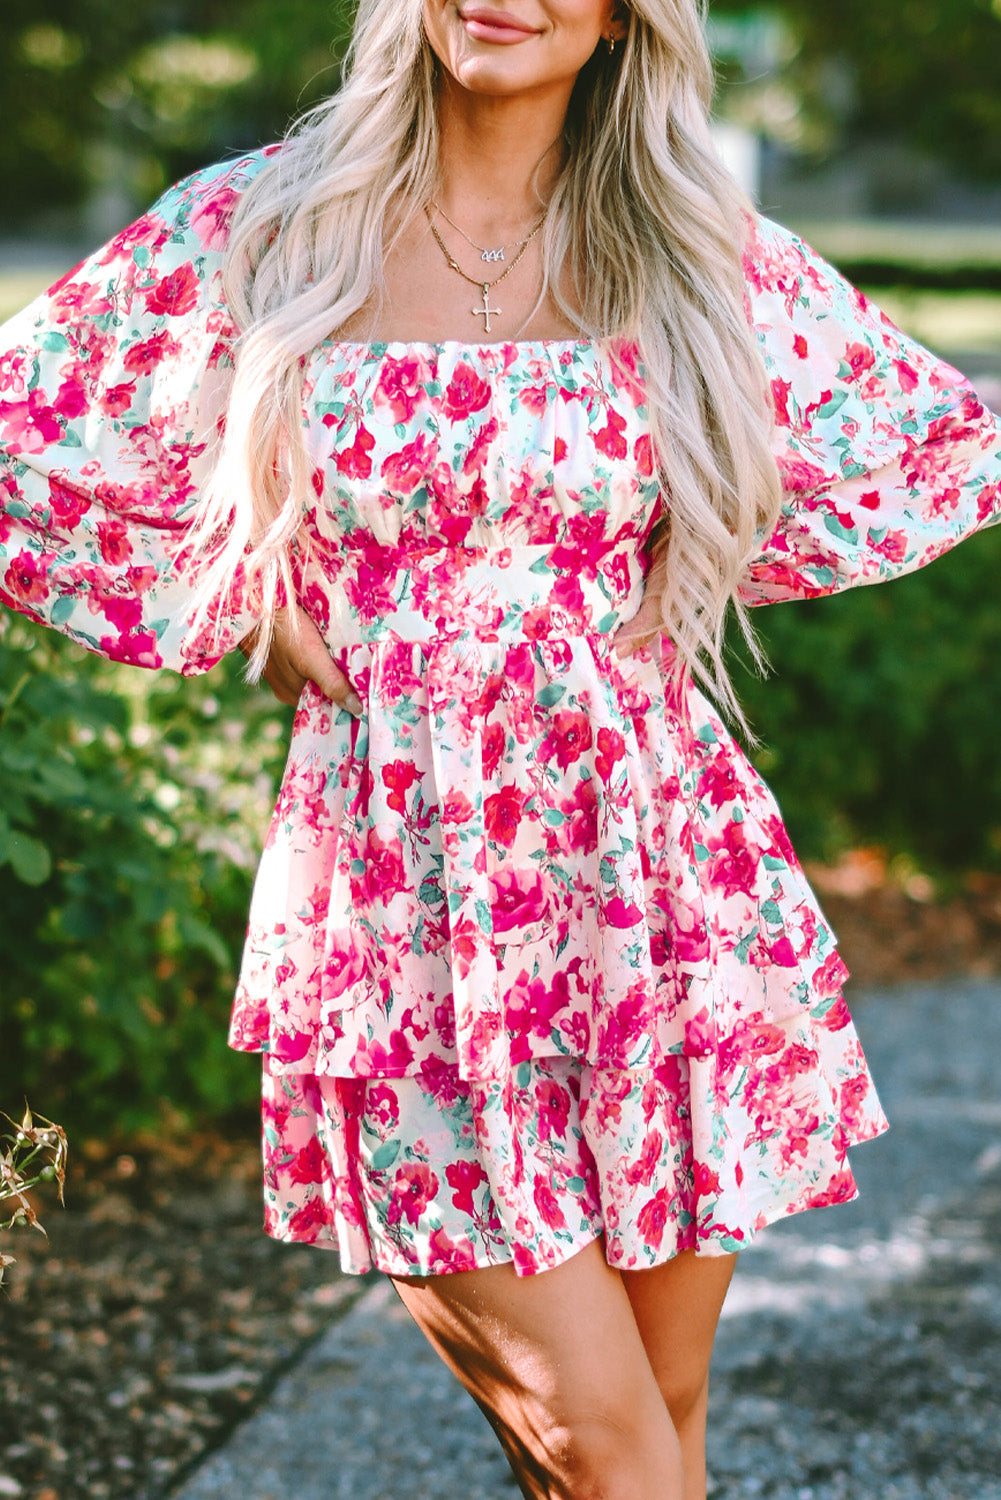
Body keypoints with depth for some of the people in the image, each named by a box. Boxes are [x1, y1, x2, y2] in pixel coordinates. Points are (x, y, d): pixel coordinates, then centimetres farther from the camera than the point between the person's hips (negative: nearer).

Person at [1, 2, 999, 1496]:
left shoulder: (705, 254, 2)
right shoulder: (249, 233, -1)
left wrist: (698, 573, 7)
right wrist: (230, 617, 4)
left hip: (656, 864, 2)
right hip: (401, 882, -1)